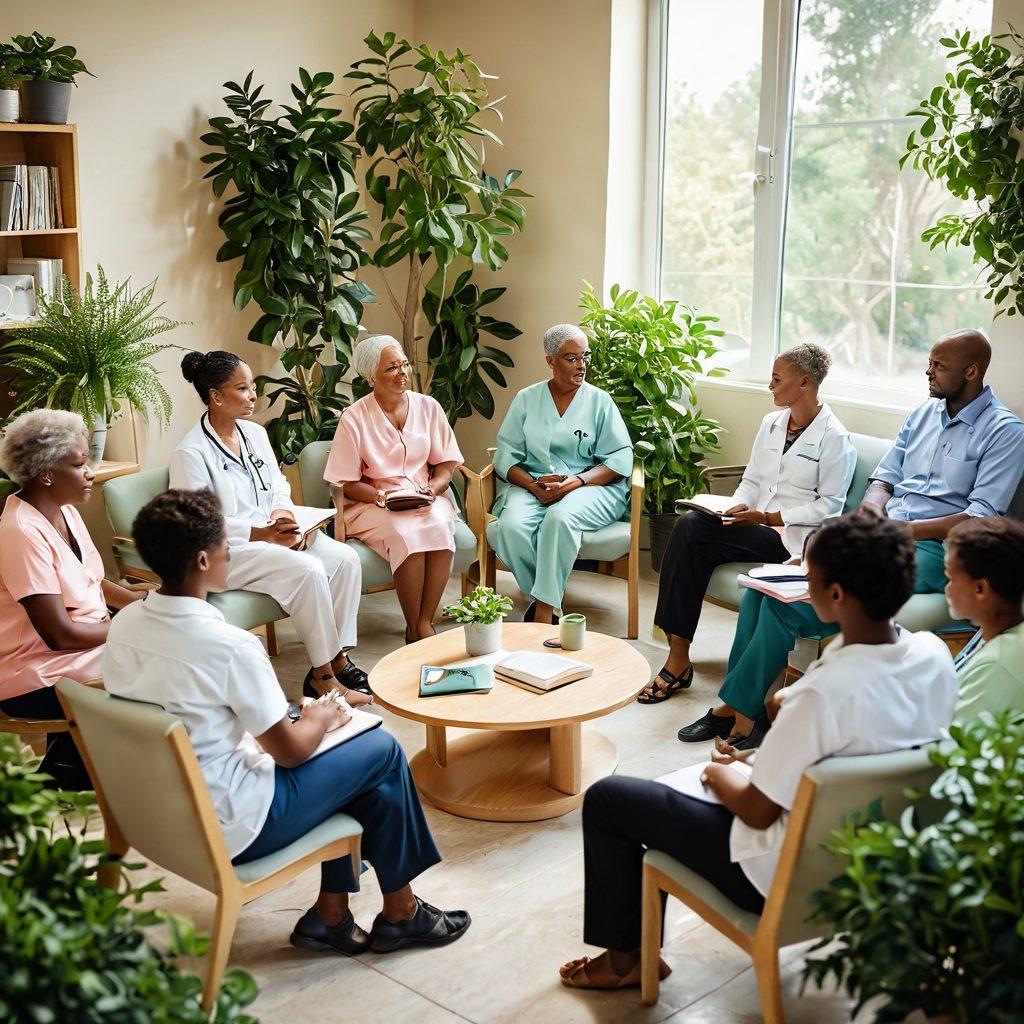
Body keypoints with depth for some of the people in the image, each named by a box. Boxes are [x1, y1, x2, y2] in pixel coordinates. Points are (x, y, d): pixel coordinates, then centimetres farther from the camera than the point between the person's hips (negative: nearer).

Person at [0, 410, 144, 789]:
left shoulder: (64, 511, 5)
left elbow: (90, 580, 16)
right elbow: (60, 635, -23)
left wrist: (139, 600, -1)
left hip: (87, 643, 9)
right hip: (37, 680, -9)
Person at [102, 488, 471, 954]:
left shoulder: (124, 624, -4)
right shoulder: (229, 645, -27)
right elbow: (289, 751, -16)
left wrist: (303, 717, 11)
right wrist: (319, 719, 6)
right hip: (224, 828, -8)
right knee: (382, 751, 8)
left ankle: (330, 914, 24)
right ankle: (400, 913, 24)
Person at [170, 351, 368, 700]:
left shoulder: (256, 433, 11)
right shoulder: (190, 453, -13)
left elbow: (280, 487, 17)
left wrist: (284, 515, -6)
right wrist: (261, 533, -22)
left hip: (272, 532, 8)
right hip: (228, 550, -8)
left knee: (346, 558, -15)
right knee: (308, 570, -29)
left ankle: (338, 657, -8)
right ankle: (322, 677, -18)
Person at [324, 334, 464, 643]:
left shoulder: (428, 407, 6)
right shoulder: (354, 418, -4)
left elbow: (446, 464, 8)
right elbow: (346, 484, -4)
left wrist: (432, 490, -12)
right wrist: (382, 496, -19)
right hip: (371, 504, -3)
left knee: (439, 526, -32)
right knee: (407, 533, -34)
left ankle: (425, 623, -24)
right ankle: (414, 629, -21)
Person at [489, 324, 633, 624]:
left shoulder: (599, 401, 8)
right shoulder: (527, 399, 13)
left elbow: (621, 458, 0)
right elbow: (506, 456, 7)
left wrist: (575, 482, -16)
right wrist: (534, 485, -13)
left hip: (590, 486, -2)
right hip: (532, 484, 2)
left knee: (560, 517, -36)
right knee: (511, 525, -32)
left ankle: (544, 610, -31)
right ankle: (540, 597, -15)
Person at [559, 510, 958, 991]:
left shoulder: (824, 693, -34)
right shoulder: (935, 655, -11)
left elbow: (757, 812, -22)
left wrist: (720, 776, -2)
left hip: (787, 878, -8)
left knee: (605, 798, 5)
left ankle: (625, 958, 23)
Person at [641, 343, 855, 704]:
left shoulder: (834, 437, -5)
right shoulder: (771, 423, 17)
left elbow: (829, 505, -9)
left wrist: (769, 517, -14)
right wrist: (737, 508, -4)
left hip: (791, 536, -7)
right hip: (754, 524, 7)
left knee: (695, 543, -27)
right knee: (690, 524, -24)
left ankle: (679, 659, -19)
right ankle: (678, 655, -26)